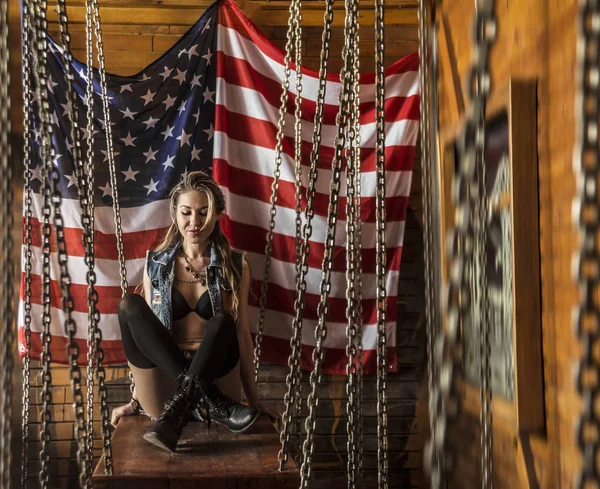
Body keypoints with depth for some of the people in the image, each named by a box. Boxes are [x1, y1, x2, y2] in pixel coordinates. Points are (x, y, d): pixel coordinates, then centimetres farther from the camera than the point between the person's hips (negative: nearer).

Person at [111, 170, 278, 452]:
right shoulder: (155, 264, 8)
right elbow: (143, 330, 11)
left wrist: (253, 399, 8)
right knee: (129, 305, -21)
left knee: (222, 320, -28)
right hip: (164, 385, 2)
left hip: (213, 374, -1)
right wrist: (135, 400, 9)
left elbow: (241, 334, 8)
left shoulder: (235, 267, 6)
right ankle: (208, 399, -31)